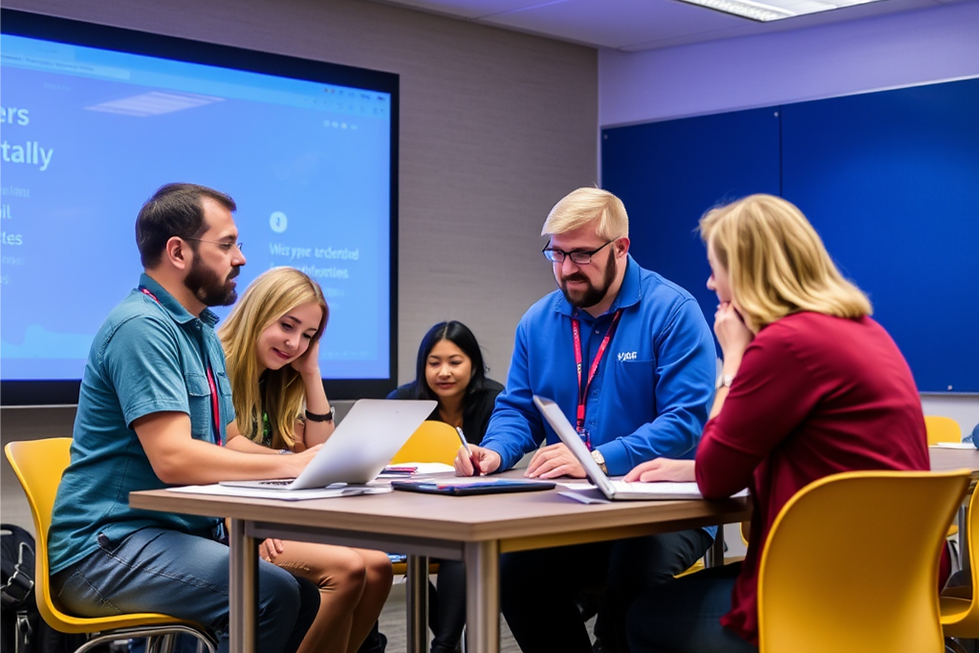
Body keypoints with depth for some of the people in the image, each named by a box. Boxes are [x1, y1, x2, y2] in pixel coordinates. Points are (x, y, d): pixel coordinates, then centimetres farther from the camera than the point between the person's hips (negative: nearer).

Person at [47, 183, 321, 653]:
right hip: (107, 547, -10)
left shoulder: (203, 332, 18)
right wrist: (291, 465, -20)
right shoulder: (142, 327, -15)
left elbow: (222, 449, 19)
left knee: (307, 595, -6)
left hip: (184, 533, 10)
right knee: (270, 592, -28)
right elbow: (173, 458, -24)